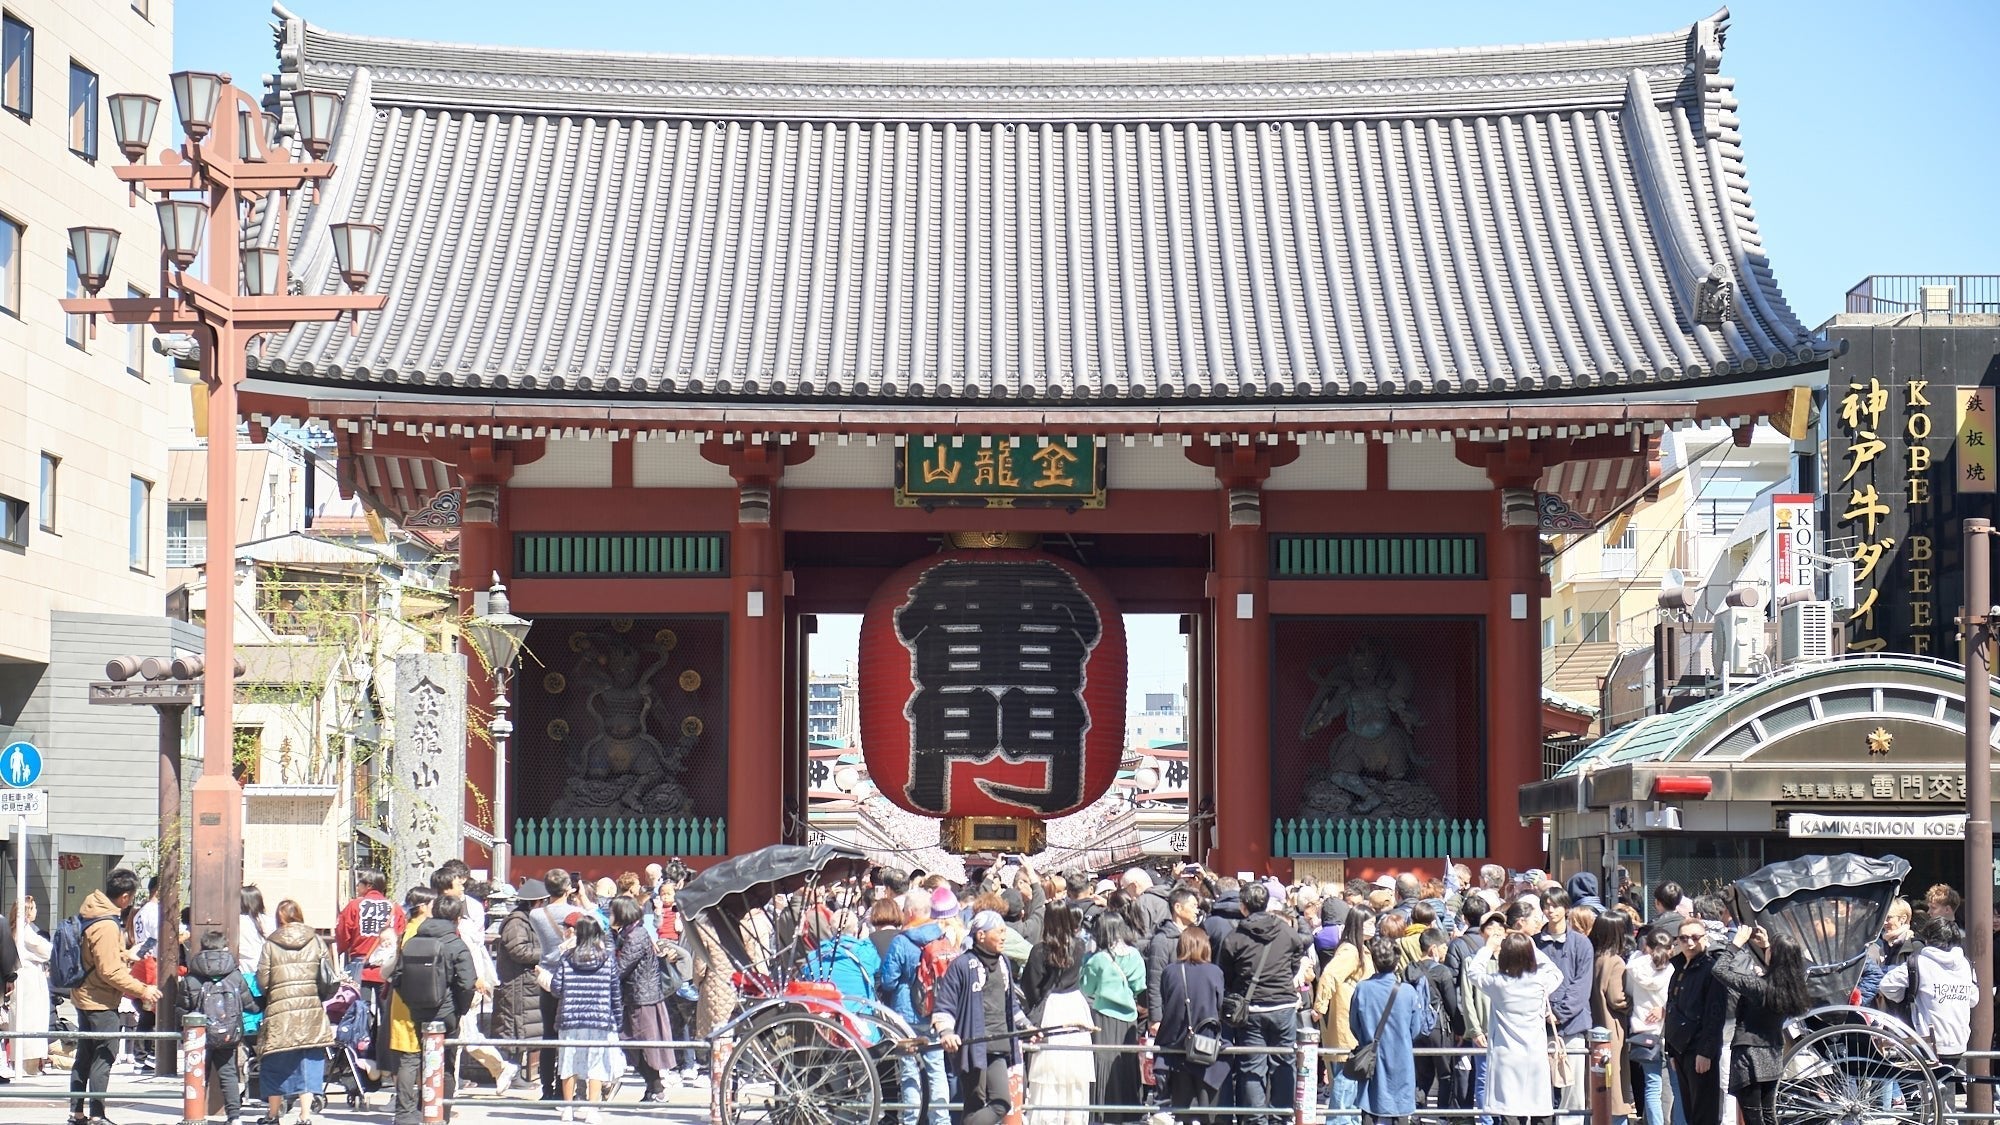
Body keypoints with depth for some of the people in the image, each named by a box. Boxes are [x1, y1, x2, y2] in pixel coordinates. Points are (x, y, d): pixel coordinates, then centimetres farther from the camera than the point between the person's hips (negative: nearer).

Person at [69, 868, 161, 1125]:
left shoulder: (89, 911, 5)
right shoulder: (106, 926, -24)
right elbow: (110, 971, -25)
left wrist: (124, 956, 27)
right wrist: (142, 990, -20)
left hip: (83, 995, 10)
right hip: (101, 1001, -10)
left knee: (84, 1055, 15)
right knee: (104, 1056, -3)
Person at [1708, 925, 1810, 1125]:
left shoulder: (1760, 986, -21)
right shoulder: (1791, 987, -1)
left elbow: (1720, 970, -18)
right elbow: (1774, 975, 24)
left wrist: (1736, 943, -9)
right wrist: (1766, 945, 20)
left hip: (1749, 1056, -7)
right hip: (1773, 1056, 7)